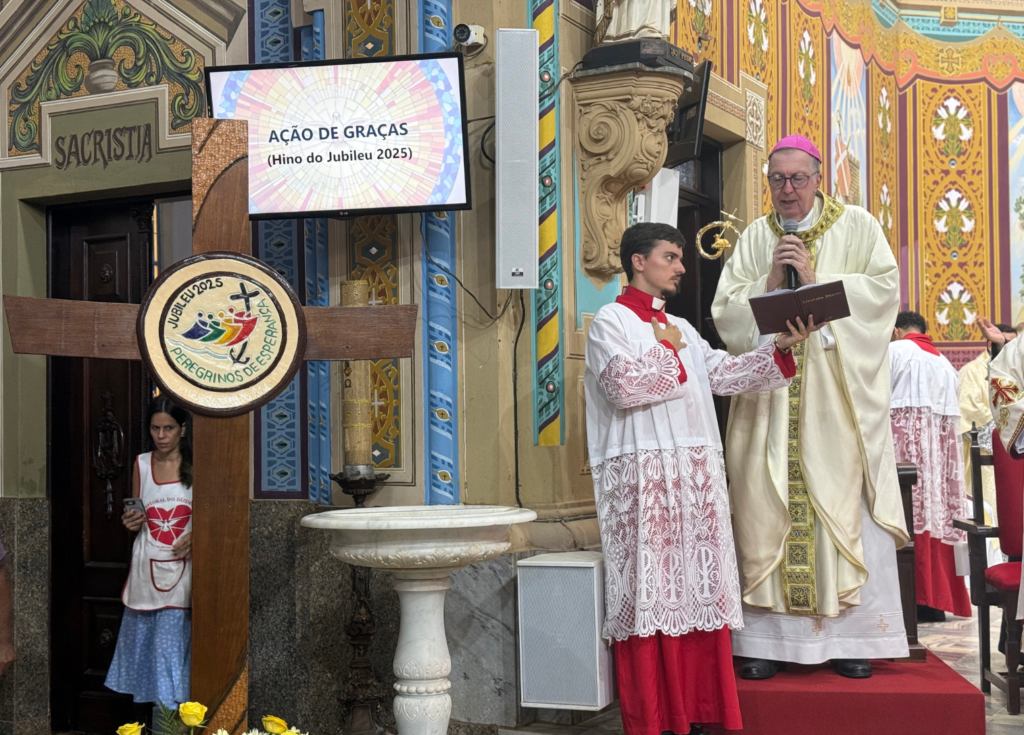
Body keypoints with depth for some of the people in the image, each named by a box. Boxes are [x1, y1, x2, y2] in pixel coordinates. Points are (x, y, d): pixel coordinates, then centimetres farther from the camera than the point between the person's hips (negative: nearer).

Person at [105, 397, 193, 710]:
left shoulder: (195, 466, -3)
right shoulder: (142, 464, 7)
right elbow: (136, 516, 17)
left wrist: (197, 535, -16)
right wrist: (132, 522, -5)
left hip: (180, 569, -4)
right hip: (146, 566, 4)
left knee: (171, 645, -7)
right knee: (140, 639, 8)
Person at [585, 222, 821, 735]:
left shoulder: (680, 328, 24)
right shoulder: (610, 321, 2)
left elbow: (723, 374, 11)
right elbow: (625, 385, -15)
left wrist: (780, 348, -1)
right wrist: (665, 349, -2)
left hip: (695, 474, 7)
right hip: (641, 475, -7)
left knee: (697, 589, 3)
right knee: (650, 589, -7)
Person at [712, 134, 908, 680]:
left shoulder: (857, 226, 8)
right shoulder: (754, 238, 14)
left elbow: (883, 289, -4)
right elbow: (725, 309, 7)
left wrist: (815, 278, -10)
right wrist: (770, 282, -8)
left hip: (839, 396, -1)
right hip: (769, 396, 2)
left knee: (844, 509, -5)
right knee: (767, 510, -3)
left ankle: (853, 637, 4)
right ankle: (767, 640, 2)